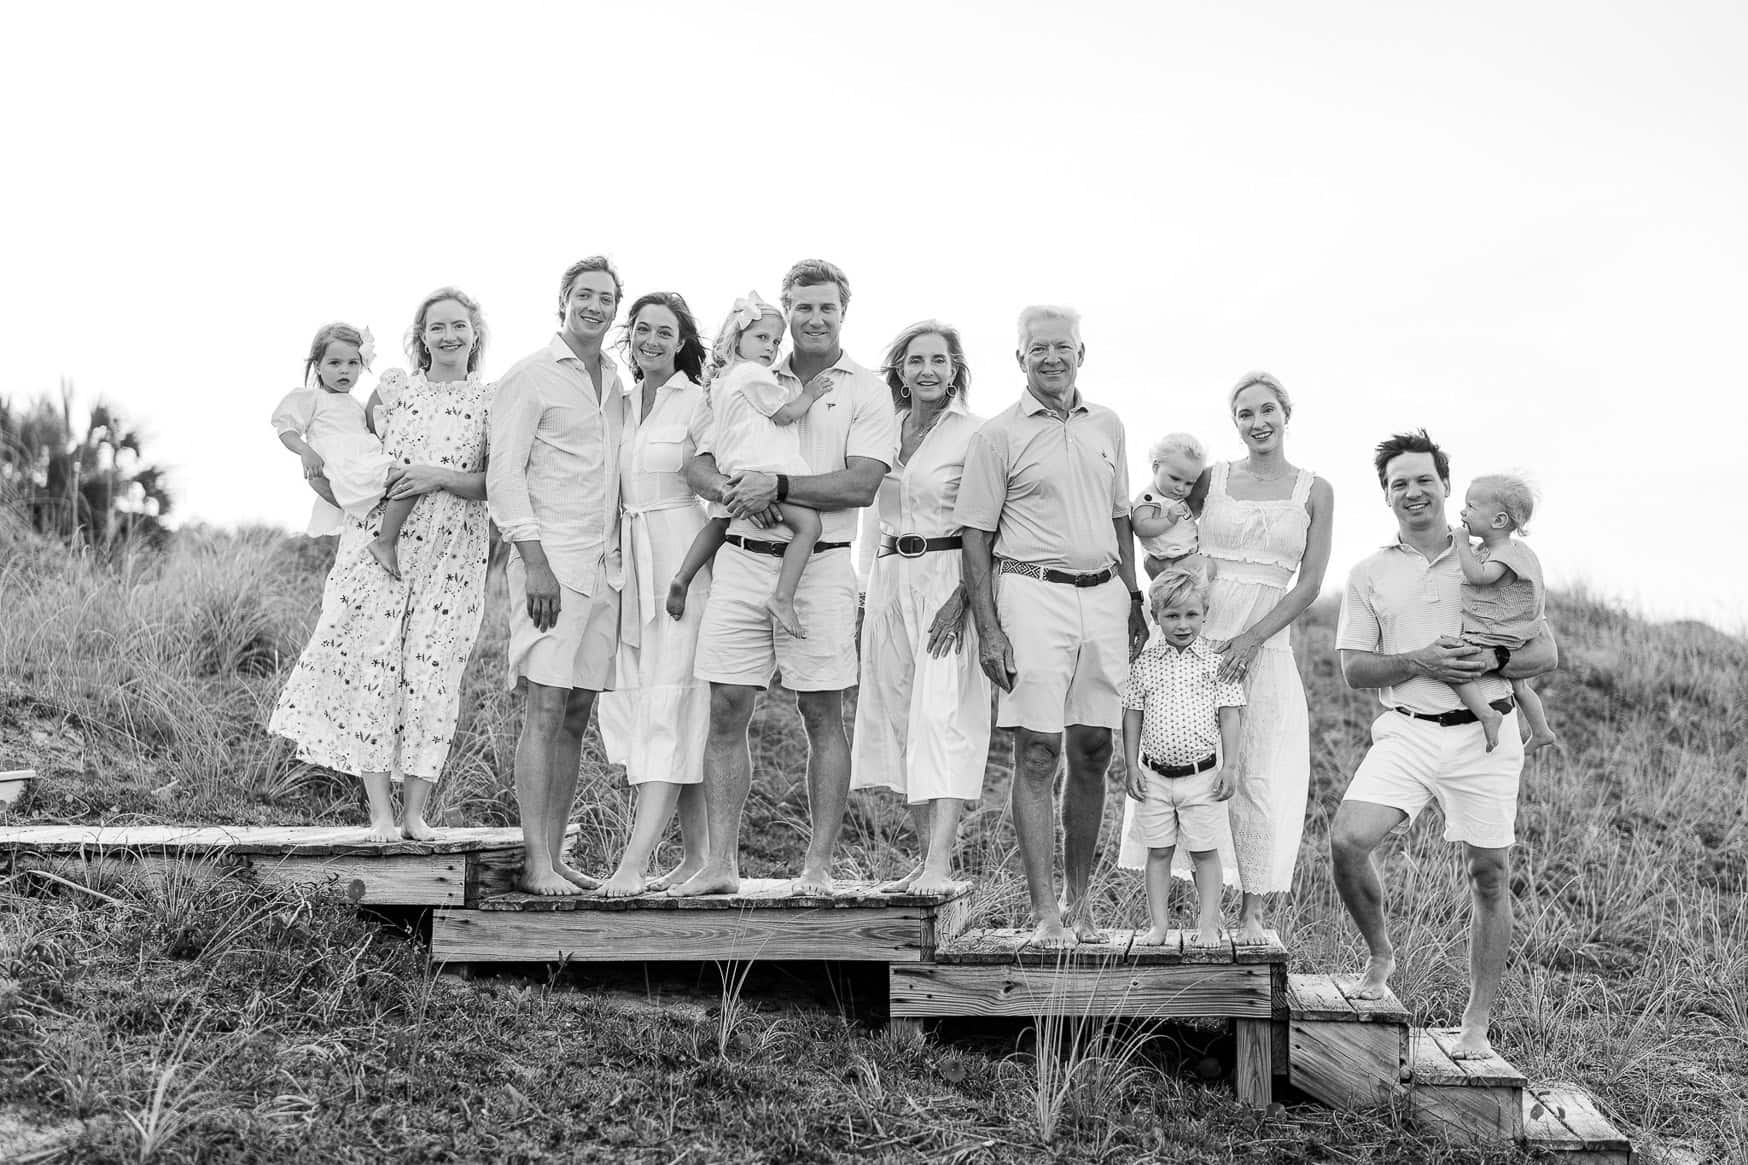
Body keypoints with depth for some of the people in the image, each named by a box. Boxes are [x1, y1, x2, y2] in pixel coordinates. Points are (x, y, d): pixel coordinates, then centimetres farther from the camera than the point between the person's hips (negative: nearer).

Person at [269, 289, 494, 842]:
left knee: (432, 673, -3)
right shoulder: (393, 387, 9)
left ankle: (415, 811, 6)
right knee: (372, 665, -5)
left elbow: (496, 485, -2)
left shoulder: (492, 402, 4)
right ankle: (380, 811, 0)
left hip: (451, 555, -1)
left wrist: (440, 477, -14)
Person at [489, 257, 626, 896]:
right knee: (545, 710, -9)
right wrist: (535, 562, -17)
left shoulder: (615, 379, 18)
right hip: (550, 561, -7)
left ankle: (555, 853, 12)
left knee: (577, 715, 7)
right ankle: (536, 863, -7)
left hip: (604, 565, 7)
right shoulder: (530, 376, -3)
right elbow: (504, 476, -8)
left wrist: (620, 562, 12)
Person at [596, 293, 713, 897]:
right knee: (630, 703, 6)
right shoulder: (619, 403, 14)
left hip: (683, 556, -7)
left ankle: (633, 864, -15)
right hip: (628, 560, 7)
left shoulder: (697, 403, -4)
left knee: (668, 705, -10)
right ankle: (695, 853, 15)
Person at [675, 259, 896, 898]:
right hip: (742, 558, 3)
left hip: (819, 563, -3)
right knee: (726, 710, 0)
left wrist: (778, 486, -17)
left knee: (822, 715, 1)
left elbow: (861, 484, -8)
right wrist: (732, 490, -10)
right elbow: (697, 463, 11)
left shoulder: (865, 392, 5)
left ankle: (818, 864, 6)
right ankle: (721, 863, 5)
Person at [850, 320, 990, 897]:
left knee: (942, 714, -15)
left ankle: (940, 864, -20)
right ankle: (923, 856, 13)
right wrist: (868, 592, 17)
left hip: (949, 577, -6)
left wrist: (963, 594, -19)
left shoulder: (975, 433, -3)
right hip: (890, 581, 6)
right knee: (898, 715, 6)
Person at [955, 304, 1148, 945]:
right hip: (1033, 593, -5)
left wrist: (1133, 598, 17)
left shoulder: (1107, 426, 15)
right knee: (1037, 754, -6)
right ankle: (1045, 912, -4)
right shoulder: (998, 435, 0)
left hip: (1104, 595, 5)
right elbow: (977, 537, -2)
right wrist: (988, 628, -9)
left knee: (1092, 752, 7)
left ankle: (1080, 899, 18)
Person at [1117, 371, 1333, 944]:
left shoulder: (1314, 492, 7)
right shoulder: (1212, 480, 7)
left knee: (1260, 779, 1)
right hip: (1199, 636, 0)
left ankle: (1252, 914, 10)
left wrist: (1251, 638, -11)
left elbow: (1309, 584, 0)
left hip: (1266, 645, 0)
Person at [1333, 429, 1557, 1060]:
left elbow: (1546, 652, 6)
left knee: (1490, 874, 2)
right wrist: (1418, 662, -14)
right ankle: (1380, 954, 9)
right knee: (1347, 840, -18)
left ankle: (1477, 1024, 15)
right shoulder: (1369, 574, 10)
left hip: (1485, 733, 0)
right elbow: (1353, 668, 4)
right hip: (1406, 731, 0)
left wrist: (1489, 662, -15)